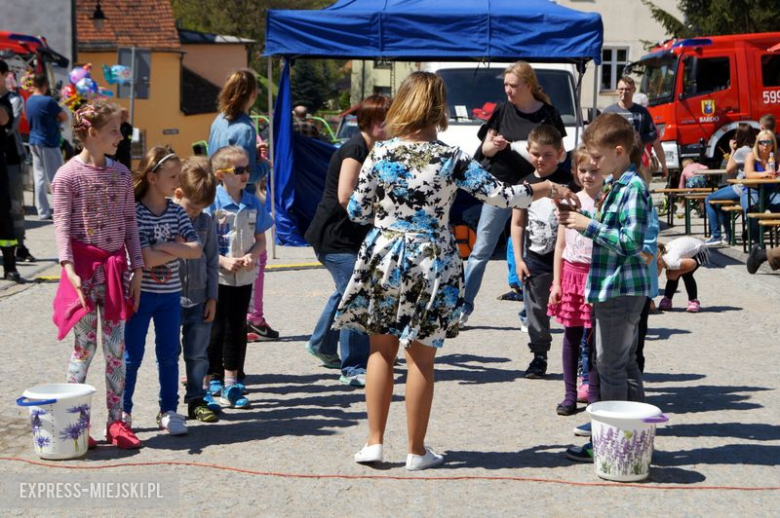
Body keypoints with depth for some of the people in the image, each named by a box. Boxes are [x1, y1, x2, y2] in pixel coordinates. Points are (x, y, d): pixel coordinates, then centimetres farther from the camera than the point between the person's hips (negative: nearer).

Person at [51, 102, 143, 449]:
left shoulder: (121, 174, 8)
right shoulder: (68, 175, -7)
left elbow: (130, 224, 10)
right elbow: (62, 226, -10)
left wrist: (136, 270, 6)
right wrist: (69, 269, -20)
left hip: (115, 267, 5)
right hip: (84, 267, -5)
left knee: (116, 347, 6)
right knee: (84, 346, -1)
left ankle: (116, 421, 13)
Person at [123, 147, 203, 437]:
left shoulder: (176, 212, 3)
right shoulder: (134, 213, -13)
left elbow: (197, 250, -8)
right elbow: (146, 259, -22)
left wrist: (164, 247, -19)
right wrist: (179, 248, -12)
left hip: (170, 294, 5)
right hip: (140, 293, -4)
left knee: (169, 355, 9)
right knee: (132, 356, 5)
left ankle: (169, 411, 20)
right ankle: (123, 411, 18)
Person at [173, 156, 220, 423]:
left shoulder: (206, 223, 5)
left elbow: (212, 261, 9)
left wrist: (212, 298, 7)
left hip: (198, 299, 3)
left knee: (198, 353, 10)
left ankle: (197, 400, 20)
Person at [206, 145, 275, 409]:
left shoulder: (253, 203, 4)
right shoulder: (212, 203, -10)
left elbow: (260, 239, 10)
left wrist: (251, 256, -9)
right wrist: (223, 261, -19)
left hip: (244, 277, 4)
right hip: (217, 278, -4)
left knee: (237, 328, 10)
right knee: (216, 330, 3)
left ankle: (231, 384, 18)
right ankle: (211, 380, 16)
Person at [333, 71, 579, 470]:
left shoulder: (380, 154, -5)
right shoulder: (451, 159, -8)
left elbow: (357, 211, -1)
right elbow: (499, 194, -6)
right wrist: (548, 189, 8)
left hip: (384, 258, 1)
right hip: (430, 262, -1)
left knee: (381, 351, 14)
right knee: (421, 359, 7)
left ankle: (374, 442, 13)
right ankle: (417, 450, 14)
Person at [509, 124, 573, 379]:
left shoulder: (568, 182, -3)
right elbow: (517, 223, 11)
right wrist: (519, 259, 4)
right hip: (535, 259, 3)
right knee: (536, 311, 8)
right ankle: (539, 356, 20)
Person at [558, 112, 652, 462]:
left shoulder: (633, 188, -17)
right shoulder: (613, 184, 12)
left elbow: (632, 241, -22)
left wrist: (589, 225, -19)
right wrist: (578, 219, 7)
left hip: (621, 290, -10)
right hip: (610, 289, 10)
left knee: (611, 367, -3)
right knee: (625, 364, 16)